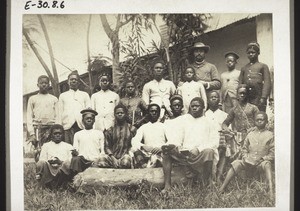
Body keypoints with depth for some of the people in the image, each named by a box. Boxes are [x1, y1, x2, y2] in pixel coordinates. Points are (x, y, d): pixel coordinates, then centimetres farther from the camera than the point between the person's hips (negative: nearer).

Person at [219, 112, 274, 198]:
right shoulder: (250, 134, 14)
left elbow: (272, 153, 2)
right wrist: (245, 157, 1)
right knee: (236, 163, -21)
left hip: (262, 162, -3)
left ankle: (271, 191, -51)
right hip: (249, 161, 3)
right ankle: (222, 188, -25)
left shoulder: (270, 135, 4)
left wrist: (263, 158, -12)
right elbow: (244, 148, 19)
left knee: (267, 164, -36)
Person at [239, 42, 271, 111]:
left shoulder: (263, 66, 9)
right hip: (245, 99, 3)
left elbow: (267, 83, -2)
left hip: (258, 99, -3)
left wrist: (263, 98, -13)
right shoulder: (244, 68, 20)